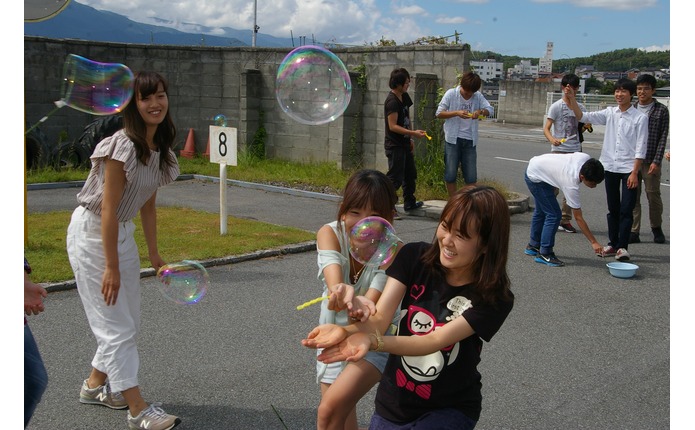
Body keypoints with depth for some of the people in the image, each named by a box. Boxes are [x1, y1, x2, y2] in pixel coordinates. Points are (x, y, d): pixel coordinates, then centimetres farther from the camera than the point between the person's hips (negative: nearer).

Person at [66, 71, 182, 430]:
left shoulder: (160, 150, 2)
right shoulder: (122, 147, -23)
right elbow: (108, 208, -23)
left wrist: (154, 254, 11)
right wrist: (111, 267, -22)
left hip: (122, 232, 9)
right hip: (91, 234, -8)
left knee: (129, 321, 14)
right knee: (117, 325, -4)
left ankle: (95, 385, 33)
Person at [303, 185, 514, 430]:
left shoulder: (494, 299, -19)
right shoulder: (414, 257, -11)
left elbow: (435, 341, -30)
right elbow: (379, 317, -19)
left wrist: (373, 342, -47)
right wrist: (346, 331, -42)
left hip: (449, 410, -3)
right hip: (394, 403, 3)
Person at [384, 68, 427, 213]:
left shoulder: (404, 97, 10)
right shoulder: (392, 101, -19)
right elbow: (393, 126, -23)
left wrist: (410, 139, 18)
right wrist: (413, 133, -26)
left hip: (404, 143, 10)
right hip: (395, 145, -10)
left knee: (410, 174, 19)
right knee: (395, 178, -8)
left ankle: (410, 203, 32)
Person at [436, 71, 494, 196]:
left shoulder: (478, 96, 3)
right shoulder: (451, 94, -3)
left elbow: (490, 110, 1)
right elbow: (438, 113, -4)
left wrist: (481, 111, -21)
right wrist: (457, 113, -18)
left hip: (470, 141, 2)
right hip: (453, 139, -2)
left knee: (471, 177, 4)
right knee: (450, 174, 0)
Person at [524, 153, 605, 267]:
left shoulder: (586, 158, -20)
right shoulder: (571, 185, -35)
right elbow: (578, 218, -28)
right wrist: (594, 242, -26)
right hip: (535, 177, -9)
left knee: (541, 211, 22)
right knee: (554, 215, -14)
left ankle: (533, 246, 39)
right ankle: (544, 254, -4)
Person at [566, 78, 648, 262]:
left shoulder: (640, 118, -6)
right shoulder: (609, 113, 5)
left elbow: (641, 148, -7)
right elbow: (583, 117, 1)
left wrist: (634, 172, -12)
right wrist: (572, 99, -13)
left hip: (628, 169, -4)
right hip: (610, 167, 4)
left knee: (626, 210, -2)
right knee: (613, 209, 12)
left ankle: (622, 246, 3)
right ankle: (613, 244, 21)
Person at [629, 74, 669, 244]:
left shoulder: (661, 110, 1)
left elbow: (663, 137, -3)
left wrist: (656, 161, -10)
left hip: (651, 161, -2)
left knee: (653, 195, 2)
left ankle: (656, 228, 22)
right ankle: (634, 232, 8)